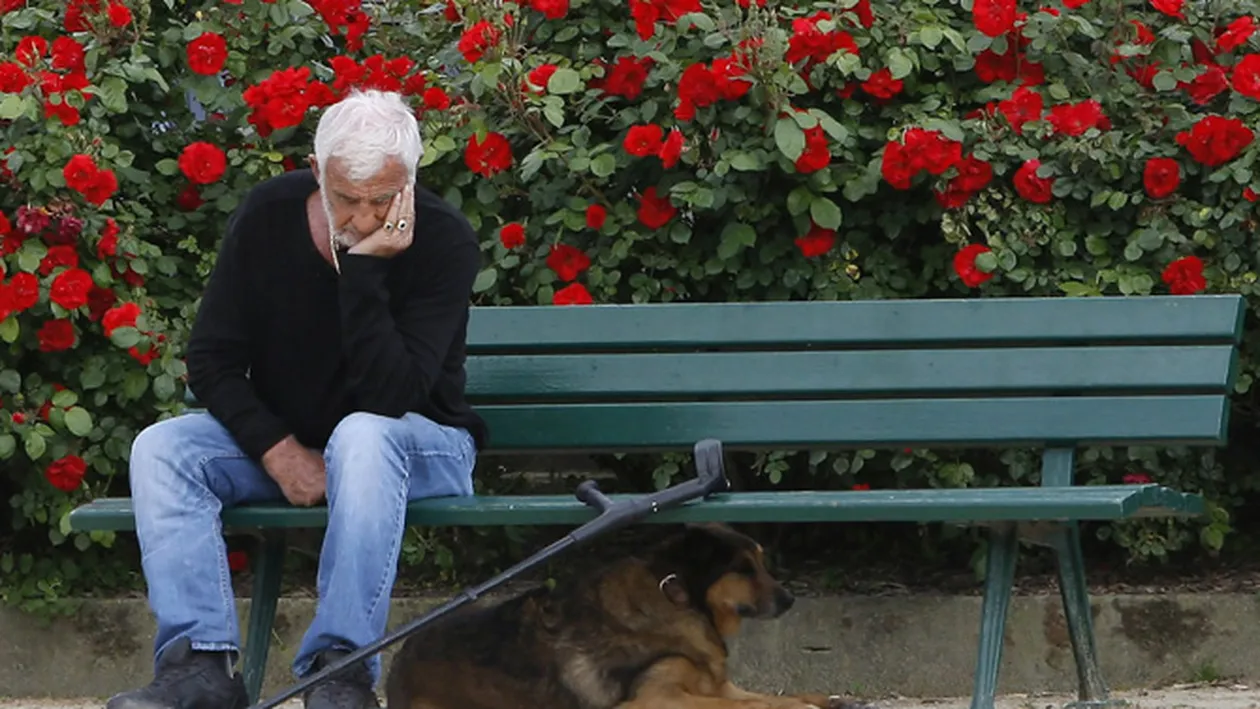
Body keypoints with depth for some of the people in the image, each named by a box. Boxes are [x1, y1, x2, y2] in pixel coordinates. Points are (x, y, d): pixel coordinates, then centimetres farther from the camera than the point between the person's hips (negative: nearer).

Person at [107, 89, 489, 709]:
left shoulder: (444, 241, -20)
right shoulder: (266, 217, -9)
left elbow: (389, 399, -28)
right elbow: (211, 360, -4)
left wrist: (363, 268, -33)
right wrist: (278, 451, -18)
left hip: (415, 443, -4)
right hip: (279, 436, 4)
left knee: (363, 437, -38)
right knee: (160, 448, -20)